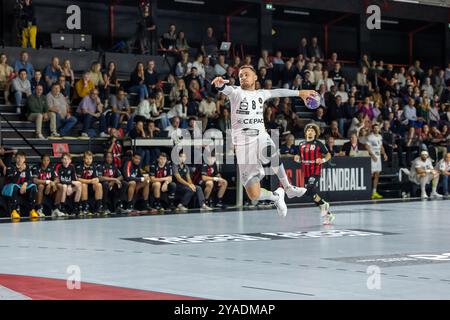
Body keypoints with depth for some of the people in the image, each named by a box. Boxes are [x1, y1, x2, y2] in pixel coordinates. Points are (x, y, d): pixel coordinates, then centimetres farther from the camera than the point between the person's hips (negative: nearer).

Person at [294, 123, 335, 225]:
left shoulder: (318, 144, -2)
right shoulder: (301, 144, 11)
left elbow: (328, 155, 4)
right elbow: (300, 157, 22)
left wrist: (323, 160, -14)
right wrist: (297, 158, -1)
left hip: (316, 172, -6)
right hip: (306, 173, 6)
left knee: (310, 191, -24)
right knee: (315, 195, 6)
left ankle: (323, 205, -1)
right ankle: (328, 214, 17)